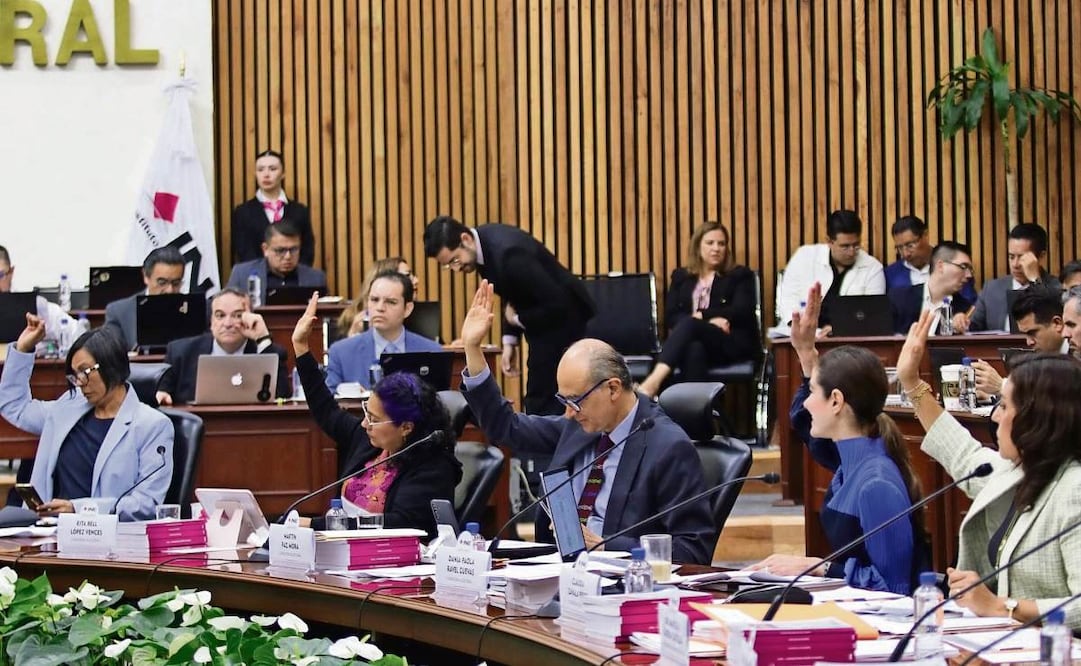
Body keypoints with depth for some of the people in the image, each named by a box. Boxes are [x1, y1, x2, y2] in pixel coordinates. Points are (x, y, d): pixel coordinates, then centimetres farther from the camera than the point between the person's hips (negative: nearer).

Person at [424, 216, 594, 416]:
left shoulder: (507, 252, -31)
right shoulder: (483, 243, -3)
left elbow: (557, 304, -31)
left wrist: (517, 320, -14)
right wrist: (509, 340, 4)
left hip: (562, 317, -9)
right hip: (544, 318, 9)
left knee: (543, 402, -11)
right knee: (537, 400, 12)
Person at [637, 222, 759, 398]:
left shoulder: (740, 275, 18)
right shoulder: (681, 276, 23)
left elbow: (742, 312, 1)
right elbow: (670, 316, 8)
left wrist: (701, 315, -4)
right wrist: (711, 320, -8)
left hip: (734, 342, -2)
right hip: (694, 337, 2)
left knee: (689, 324, -36)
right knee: (694, 349, -40)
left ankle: (654, 381, -58)